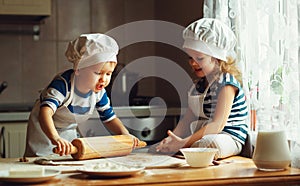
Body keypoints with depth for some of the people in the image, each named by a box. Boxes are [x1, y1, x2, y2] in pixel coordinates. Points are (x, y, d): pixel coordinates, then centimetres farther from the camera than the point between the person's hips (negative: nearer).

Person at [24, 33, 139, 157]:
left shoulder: (99, 92, -16)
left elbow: (109, 118, -3)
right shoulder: (63, 84, -37)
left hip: (69, 133, 5)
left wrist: (125, 134, -22)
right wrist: (55, 138, -70)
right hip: (44, 131, -5)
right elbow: (45, 112, -52)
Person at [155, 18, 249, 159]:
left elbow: (217, 125, -23)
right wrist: (172, 138, -8)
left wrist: (184, 143, -29)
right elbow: (188, 119, 10)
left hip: (229, 138, -8)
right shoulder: (200, 83, 13)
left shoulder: (226, 83, -15)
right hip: (202, 136, 9)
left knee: (212, 144, -44)